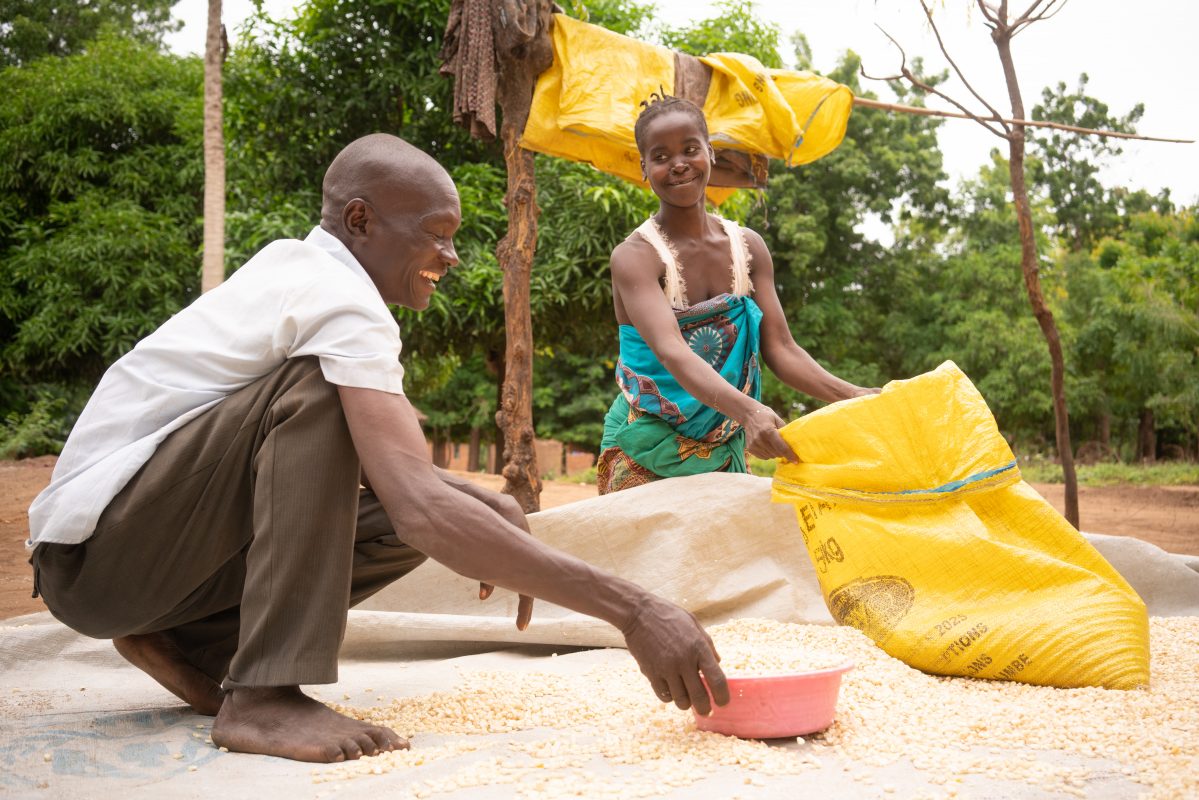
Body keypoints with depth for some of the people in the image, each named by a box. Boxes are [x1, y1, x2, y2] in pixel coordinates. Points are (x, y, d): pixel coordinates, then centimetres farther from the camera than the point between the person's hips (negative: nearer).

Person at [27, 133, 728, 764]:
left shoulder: (296, 266, 8)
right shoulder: (342, 304, -21)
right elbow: (422, 510, -34)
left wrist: (484, 503, -4)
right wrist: (630, 608, -34)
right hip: (91, 550, -9)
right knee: (321, 392, -27)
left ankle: (193, 644, 3)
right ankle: (264, 693, -28)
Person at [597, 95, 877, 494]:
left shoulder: (748, 247, 2)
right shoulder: (635, 256, -14)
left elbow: (781, 349, -1)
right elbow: (672, 352, -29)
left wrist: (853, 396, -17)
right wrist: (747, 411, -44)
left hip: (725, 454, 5)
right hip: (645, 458, -4)